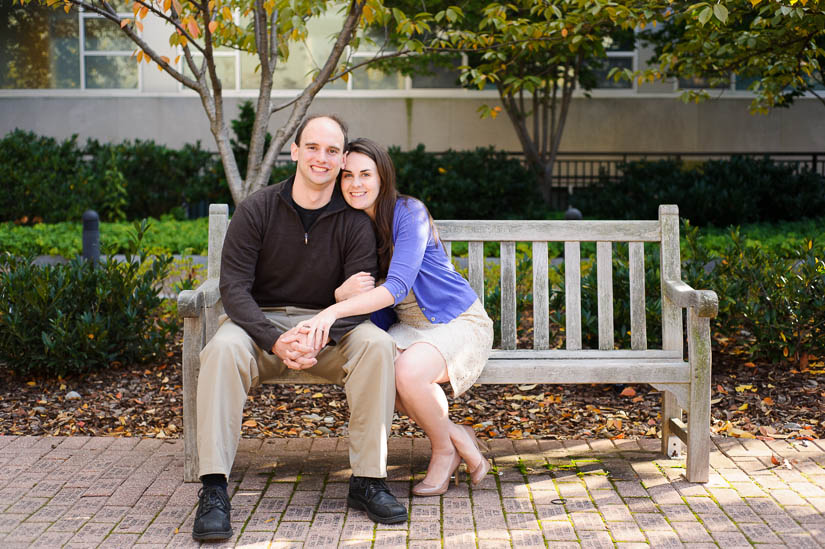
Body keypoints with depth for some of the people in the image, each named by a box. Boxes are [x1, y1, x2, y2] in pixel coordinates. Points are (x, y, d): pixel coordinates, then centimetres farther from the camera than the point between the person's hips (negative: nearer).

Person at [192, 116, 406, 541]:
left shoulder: (354, 221, -2)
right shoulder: (257, 210, -5)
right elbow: (233, 287, -10)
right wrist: (275, 341, -26)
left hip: (330, 325, 1)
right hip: (261, 322, -1)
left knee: (377, 344, -29)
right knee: (223, 348, -33)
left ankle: (368, 481, -22)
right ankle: (213, 491, -31)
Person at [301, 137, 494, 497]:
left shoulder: (408, 212, -18)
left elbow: (398, 286, -30)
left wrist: (334, 311, -41)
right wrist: (343, 293, -25)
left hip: (459, 322, -6)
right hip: (409, 328, 6)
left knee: (408, 371, -35)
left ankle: (444, 448, -4)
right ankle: (460, 439, -8)